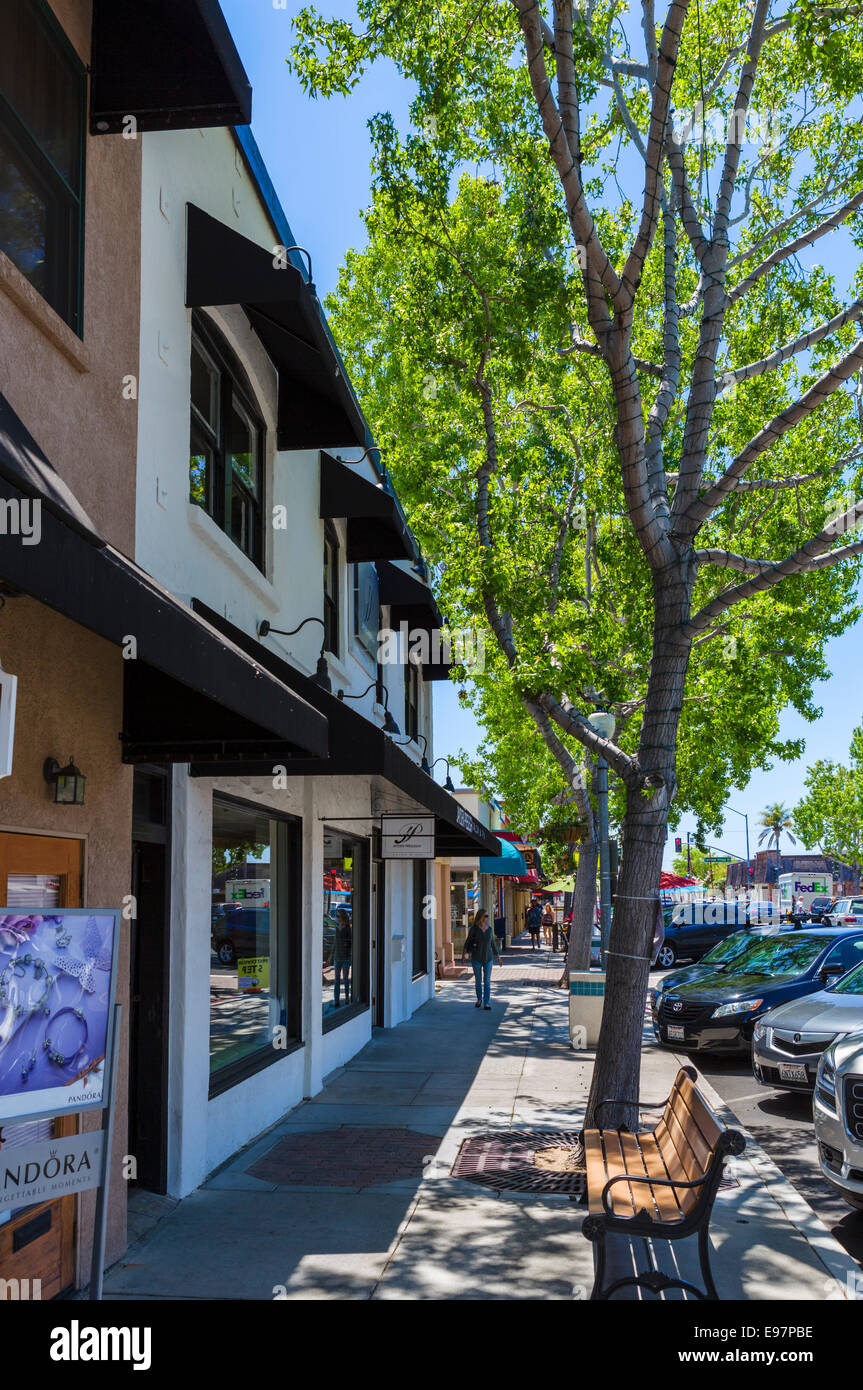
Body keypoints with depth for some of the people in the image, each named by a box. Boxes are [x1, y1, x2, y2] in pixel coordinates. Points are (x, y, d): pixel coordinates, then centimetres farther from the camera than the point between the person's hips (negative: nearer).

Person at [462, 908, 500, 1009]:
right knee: (478, 981, 10)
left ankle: (487, 1003, 0)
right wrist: (464, 953, -18)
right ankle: (479, 999, 31)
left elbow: (493, 943, 12)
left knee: (487, 981, -3)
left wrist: (498, 956, 12)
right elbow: (467, 942, -5)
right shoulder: (474, 929, -8)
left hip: (488, 959, 2)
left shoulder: (489, 929, 2)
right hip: (476, 959, -2)